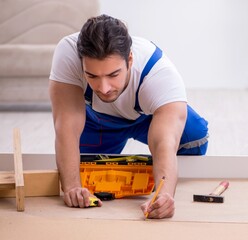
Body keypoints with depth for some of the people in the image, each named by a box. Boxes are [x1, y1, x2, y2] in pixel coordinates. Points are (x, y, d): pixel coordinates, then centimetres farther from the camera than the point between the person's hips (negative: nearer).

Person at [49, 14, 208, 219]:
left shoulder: (161, 73, -43)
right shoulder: (68, 54, -41)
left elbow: (165, 144, -55)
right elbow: (67, 126, -43)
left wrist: (164, 193, -74)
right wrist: (71, 186, -55)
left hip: (151, 116, -1)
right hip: (96, 119, 2)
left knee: (194, 132, -27)